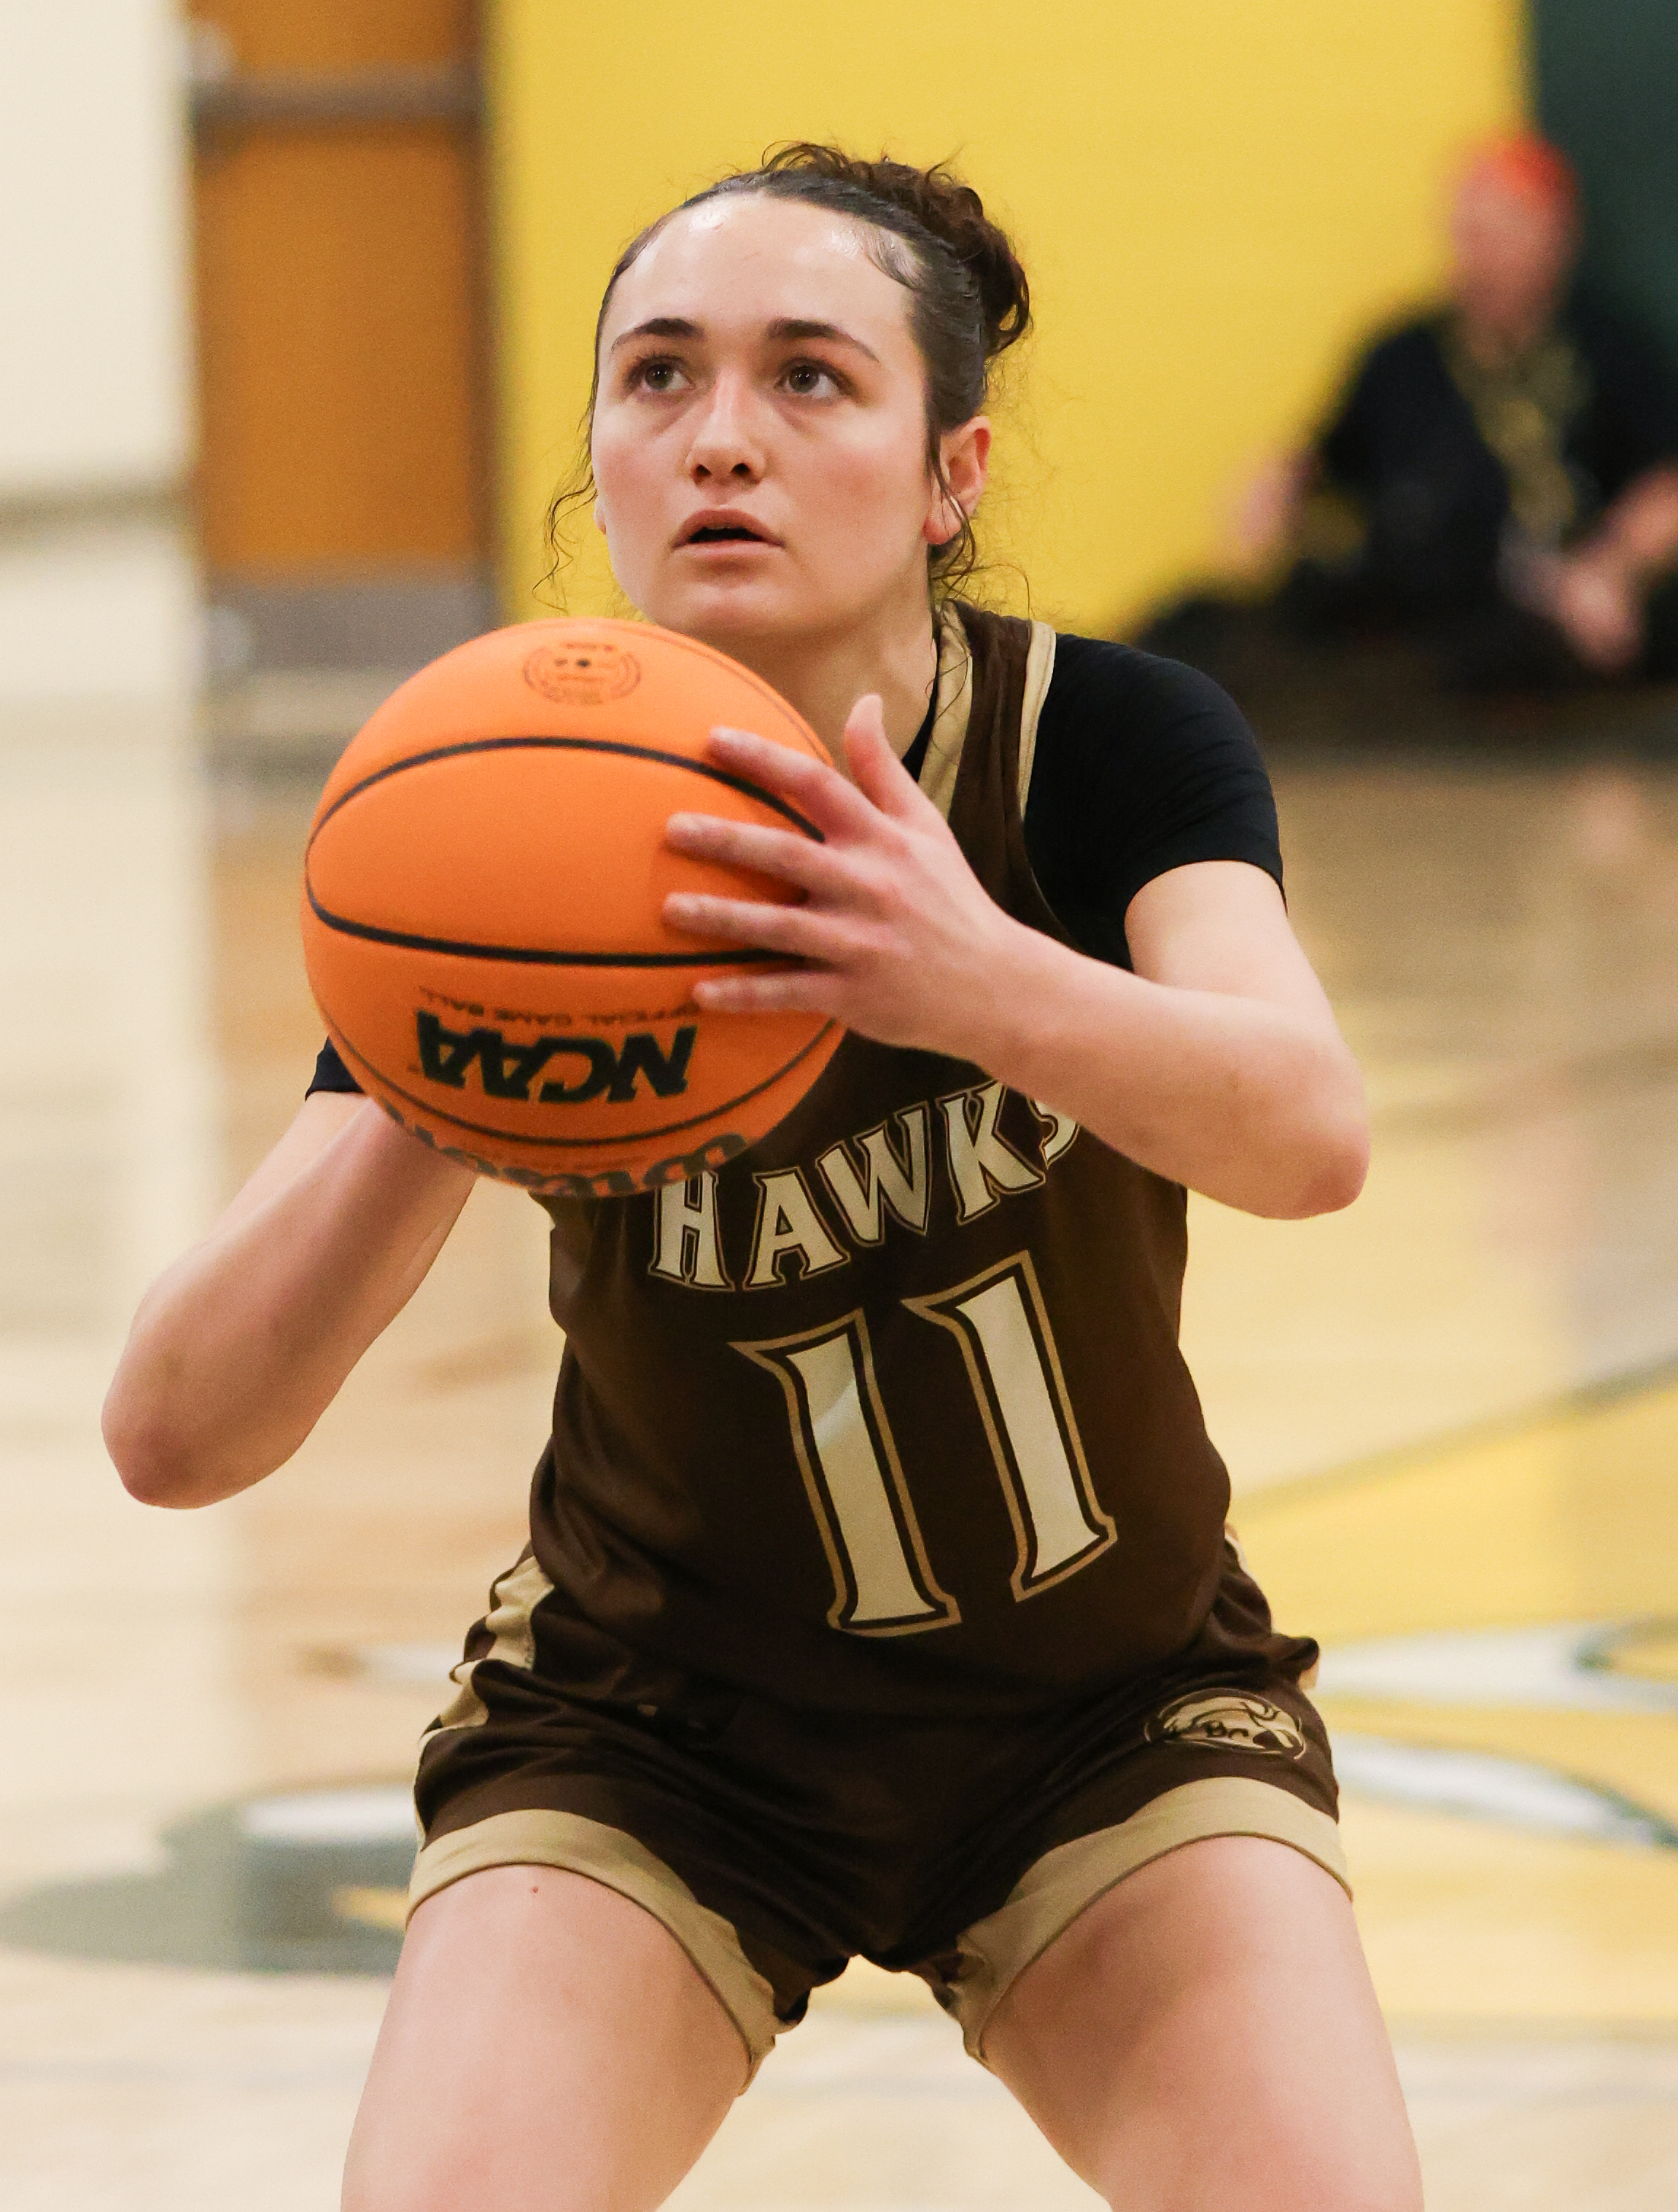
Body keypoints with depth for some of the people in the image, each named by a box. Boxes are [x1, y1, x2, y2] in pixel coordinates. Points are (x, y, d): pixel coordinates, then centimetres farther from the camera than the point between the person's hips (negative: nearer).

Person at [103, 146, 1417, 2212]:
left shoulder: (1107, 745, -18)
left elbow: (1307, 1130, -40)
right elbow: (174, 1434, -28)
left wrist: (995, 987, -61)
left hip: (1111, 1714, 0)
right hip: (654, 1738, 0)